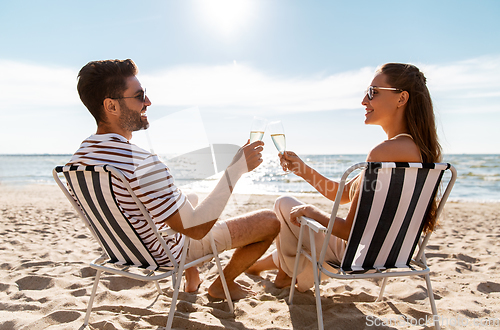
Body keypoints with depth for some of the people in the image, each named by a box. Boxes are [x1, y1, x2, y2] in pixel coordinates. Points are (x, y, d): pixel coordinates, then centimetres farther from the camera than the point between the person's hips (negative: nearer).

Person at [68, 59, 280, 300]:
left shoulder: (78, 157, -8)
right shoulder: (142, 163, -37)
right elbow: (196, 228, -33)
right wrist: (236, 168, -28)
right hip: (168, 254, -8)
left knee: (192, 197, 36)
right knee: (270, 221, -3)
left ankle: (192, 279, 40)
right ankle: (223, 285, 21)